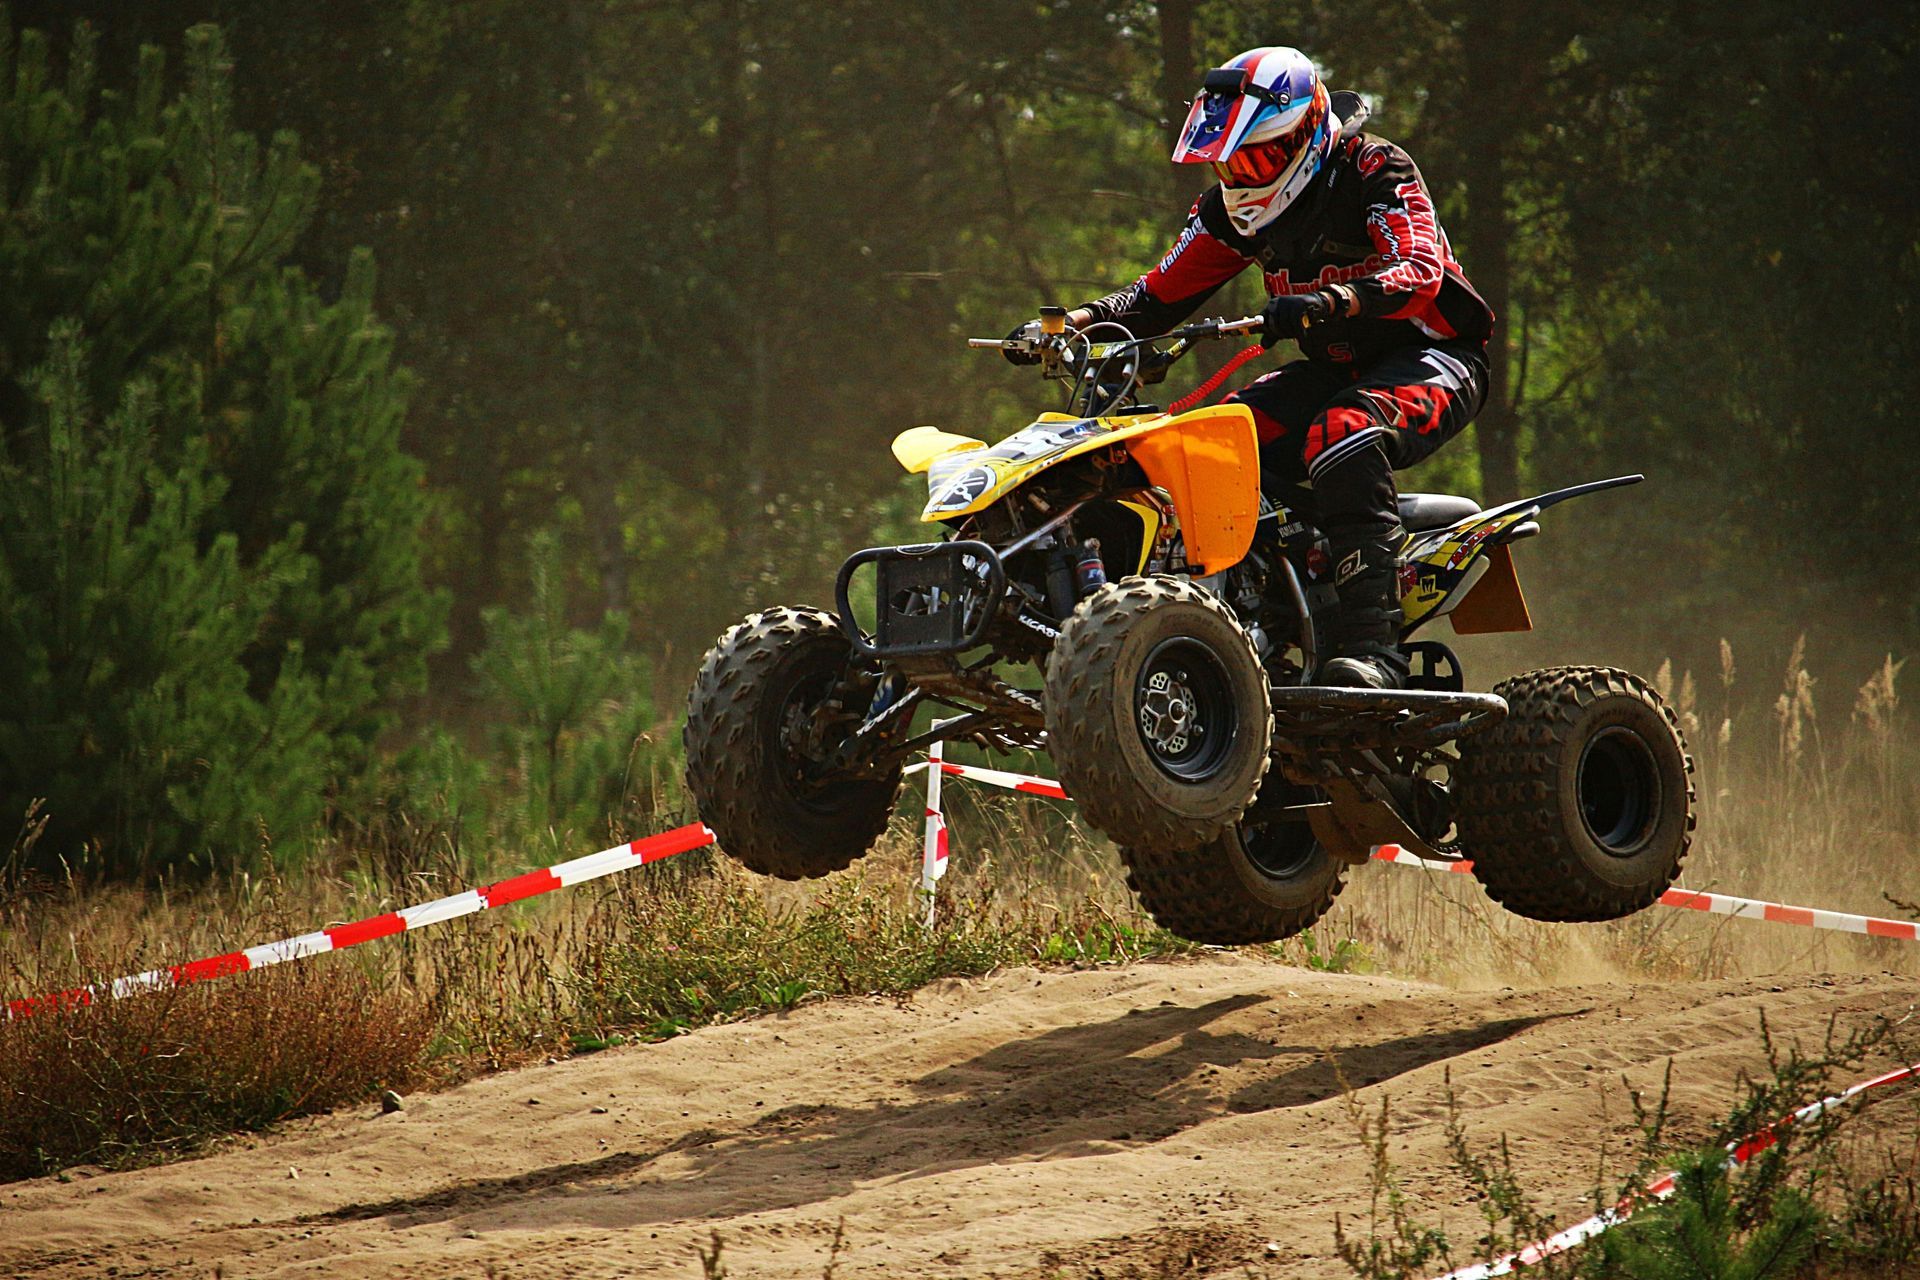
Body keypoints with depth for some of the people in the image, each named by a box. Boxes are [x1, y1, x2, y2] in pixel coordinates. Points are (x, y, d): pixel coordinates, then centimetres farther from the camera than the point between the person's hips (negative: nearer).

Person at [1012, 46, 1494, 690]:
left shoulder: (1376, 172, -16)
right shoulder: (1231, 208, 6)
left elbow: (1420, 272, -31)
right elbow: (1162, 294, 7)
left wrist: (1329, 303, -49)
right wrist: (1075, 321, -11)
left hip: (1430, 358, -7)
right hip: (1335, 370, 8)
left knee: (1341, 436, -37)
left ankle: (1373, 643, -43)